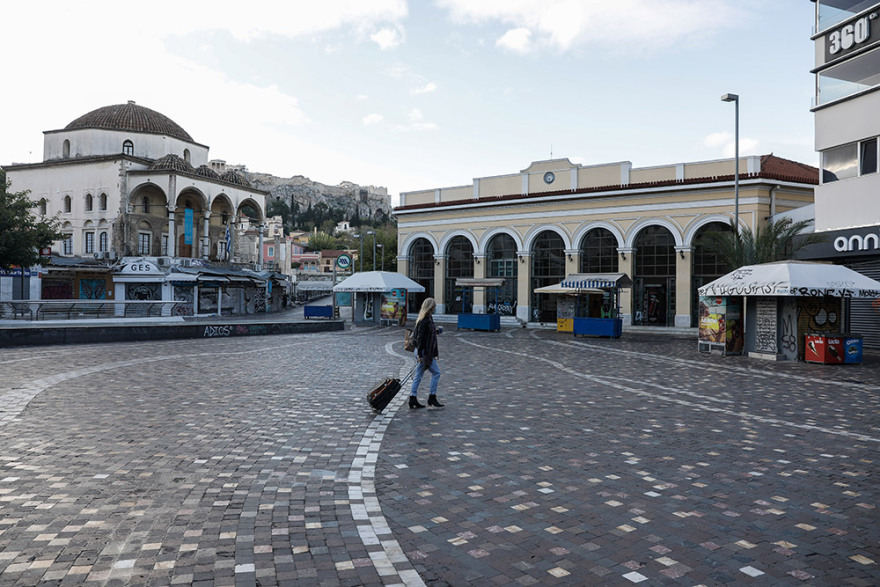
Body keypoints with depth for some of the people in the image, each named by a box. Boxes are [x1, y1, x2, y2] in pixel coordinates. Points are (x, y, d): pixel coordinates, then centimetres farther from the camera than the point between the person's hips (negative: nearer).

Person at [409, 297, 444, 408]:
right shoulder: (425, 321, -18)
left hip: (421, 352, 10)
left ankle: (413, 398, 14)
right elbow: (420, 337, -21)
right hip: (424, 352, -10)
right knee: (436, 372, 1)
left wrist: (435, 331, 34)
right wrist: (420, 354, -21)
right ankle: (432, 397, 6)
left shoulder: (425, 319, 12)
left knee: (418, 375, 11)